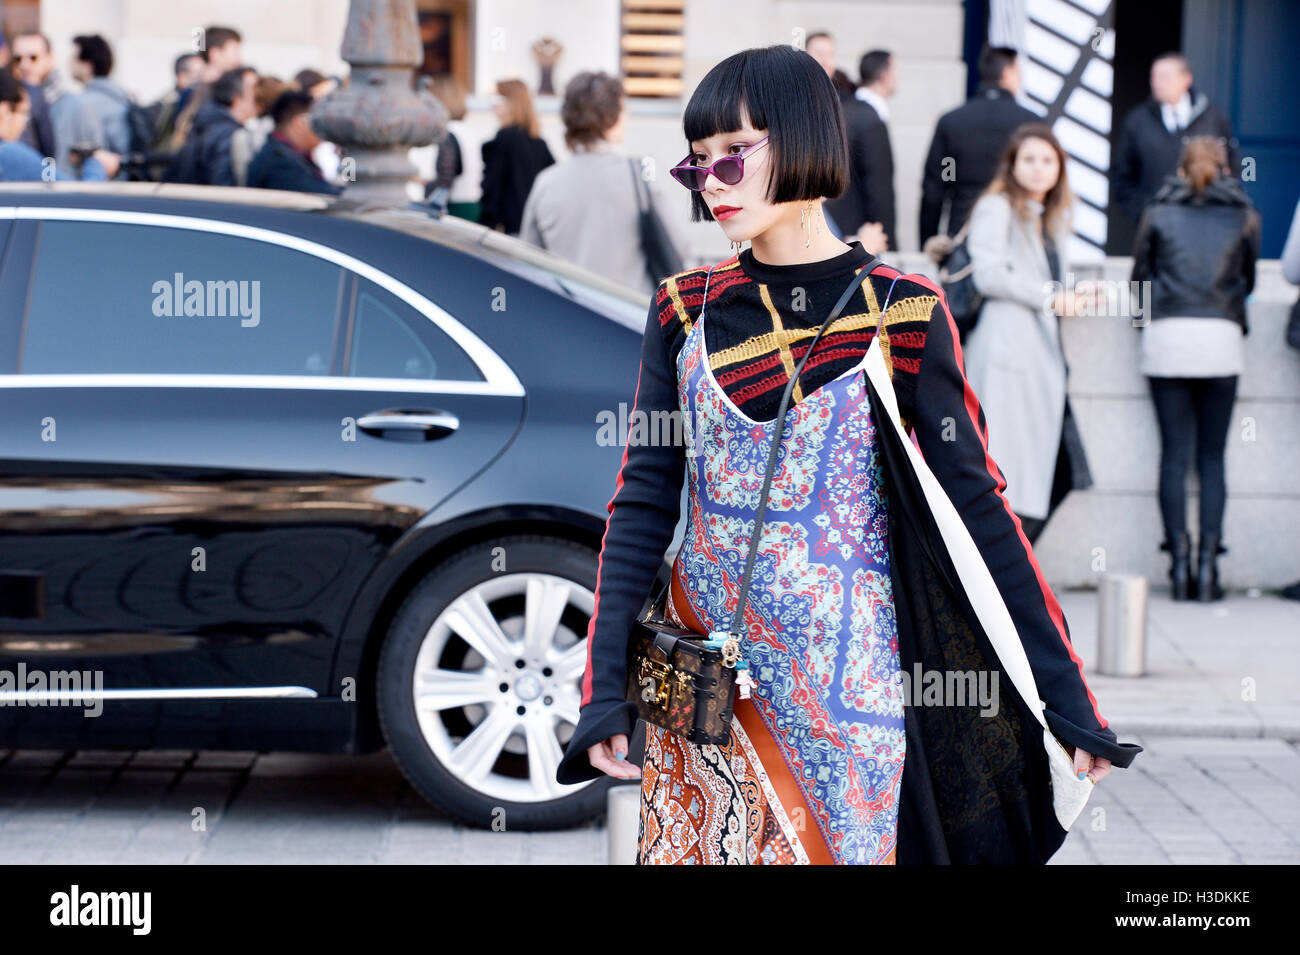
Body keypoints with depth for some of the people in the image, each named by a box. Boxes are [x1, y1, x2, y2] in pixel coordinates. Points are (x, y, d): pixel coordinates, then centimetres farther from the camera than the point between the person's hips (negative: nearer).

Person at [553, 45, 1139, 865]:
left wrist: (1067, 697, -9)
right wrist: (605, 692, -8)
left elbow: (975, 505, -6)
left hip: (844, 682, -3)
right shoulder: (686, 311, 4)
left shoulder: (901, 315, -5)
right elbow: (644, 501, 1)